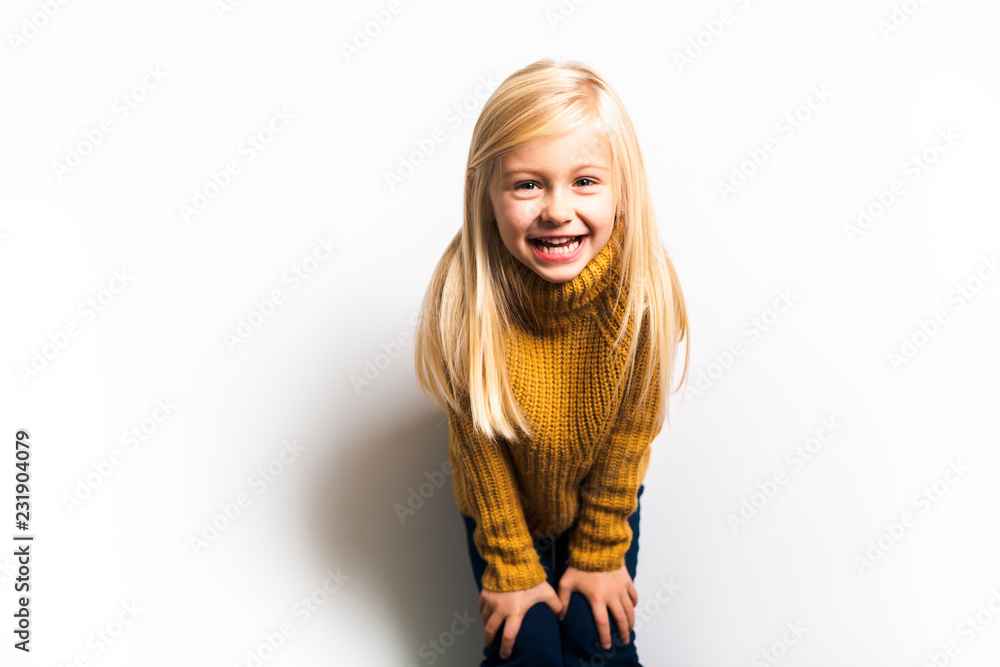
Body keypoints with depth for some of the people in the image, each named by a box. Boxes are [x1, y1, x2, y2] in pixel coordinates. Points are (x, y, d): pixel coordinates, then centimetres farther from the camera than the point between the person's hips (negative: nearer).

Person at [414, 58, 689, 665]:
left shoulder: (642, 286, -28)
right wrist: (511, 566, -8)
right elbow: (480, 446, -16)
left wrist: (599, 553, -5)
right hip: (504, 502, 0)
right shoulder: (466, 296, -31)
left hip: (606, 497, 1)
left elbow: (630, 433, -14)